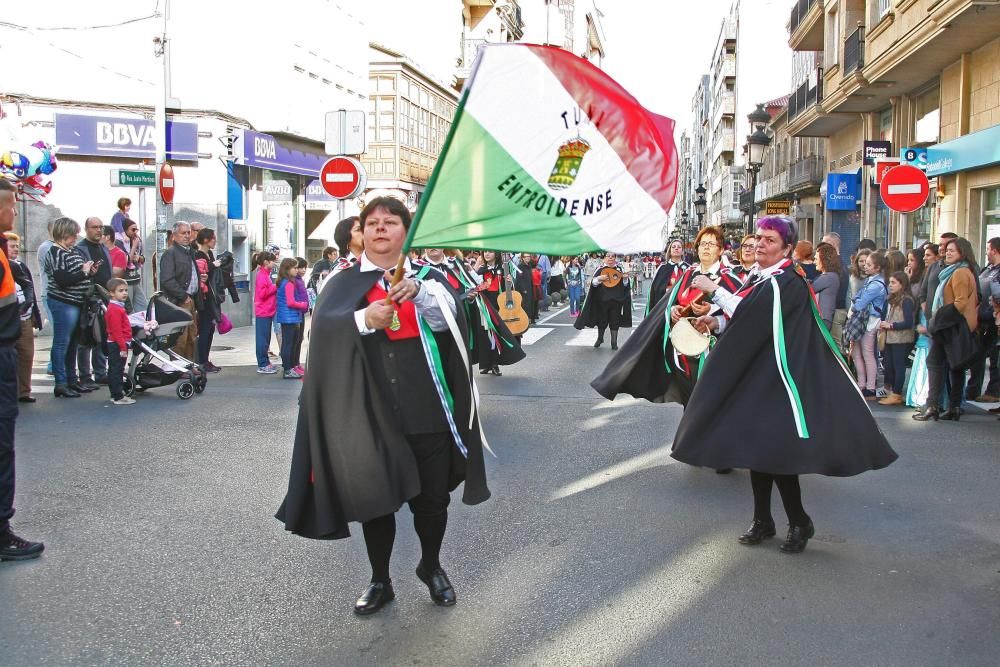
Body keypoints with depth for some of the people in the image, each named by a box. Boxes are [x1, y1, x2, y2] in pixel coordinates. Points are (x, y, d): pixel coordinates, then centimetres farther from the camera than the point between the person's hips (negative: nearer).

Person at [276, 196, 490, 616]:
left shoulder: (428, 278, 6)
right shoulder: (346, 283, 6)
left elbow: (446, 317, -14)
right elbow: (324, 324, -12)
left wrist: (418, 292, -34)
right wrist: (363, 318, -32)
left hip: (426, 411, 0)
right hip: (370, 414, 0)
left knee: (432, 497, 9)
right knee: (374, 497, 7)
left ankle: (431, 567, 35)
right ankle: (380, 581, 28)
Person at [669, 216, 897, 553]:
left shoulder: (786, 283, -15)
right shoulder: (757, 278, 12)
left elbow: (748, 314, -22)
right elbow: (745, 321, 18)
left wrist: (714, 291, -12)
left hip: (776, 376, -9)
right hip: (754, 373, 9)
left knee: (775, 448, -7)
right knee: (756, 444, 10)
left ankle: (799, 523, 9)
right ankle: (762, 521, 19)